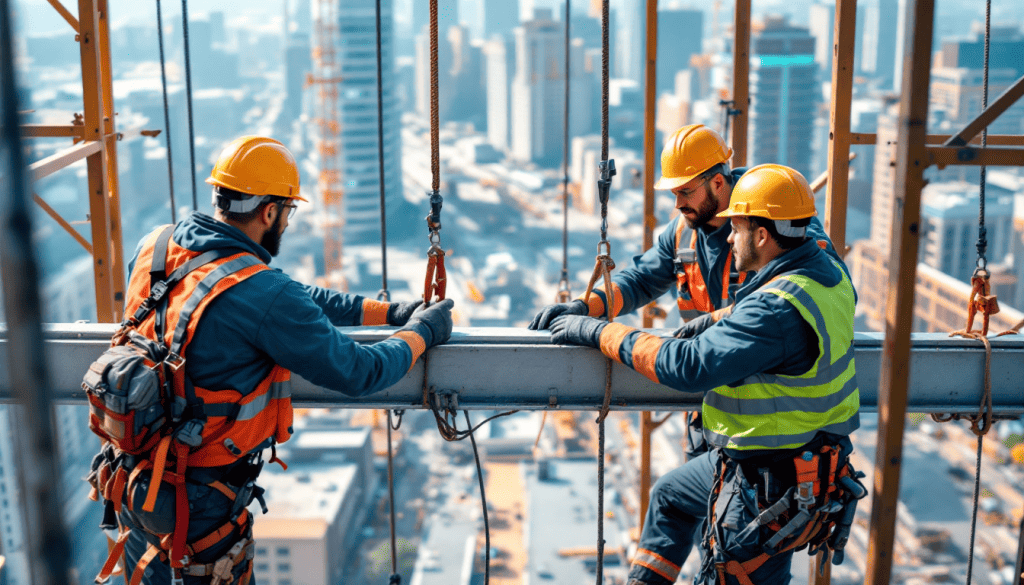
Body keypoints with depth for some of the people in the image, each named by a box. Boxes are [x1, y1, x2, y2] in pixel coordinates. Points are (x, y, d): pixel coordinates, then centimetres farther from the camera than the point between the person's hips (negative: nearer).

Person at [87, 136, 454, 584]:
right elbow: (357, 373, -18)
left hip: (130, 482, 8)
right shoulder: (262, 294, -26)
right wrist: (421, 333, 1)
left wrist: (388, 312, 7)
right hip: (194, 508, -7)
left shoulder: (152, 248, -1)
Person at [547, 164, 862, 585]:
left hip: (769, 484, -10)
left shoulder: (778, 309, -31)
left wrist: (601, 332, -22)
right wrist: (719, 321, 8)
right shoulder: (828, 271, -1)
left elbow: (688, 366, -32)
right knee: (670, 495, 28)